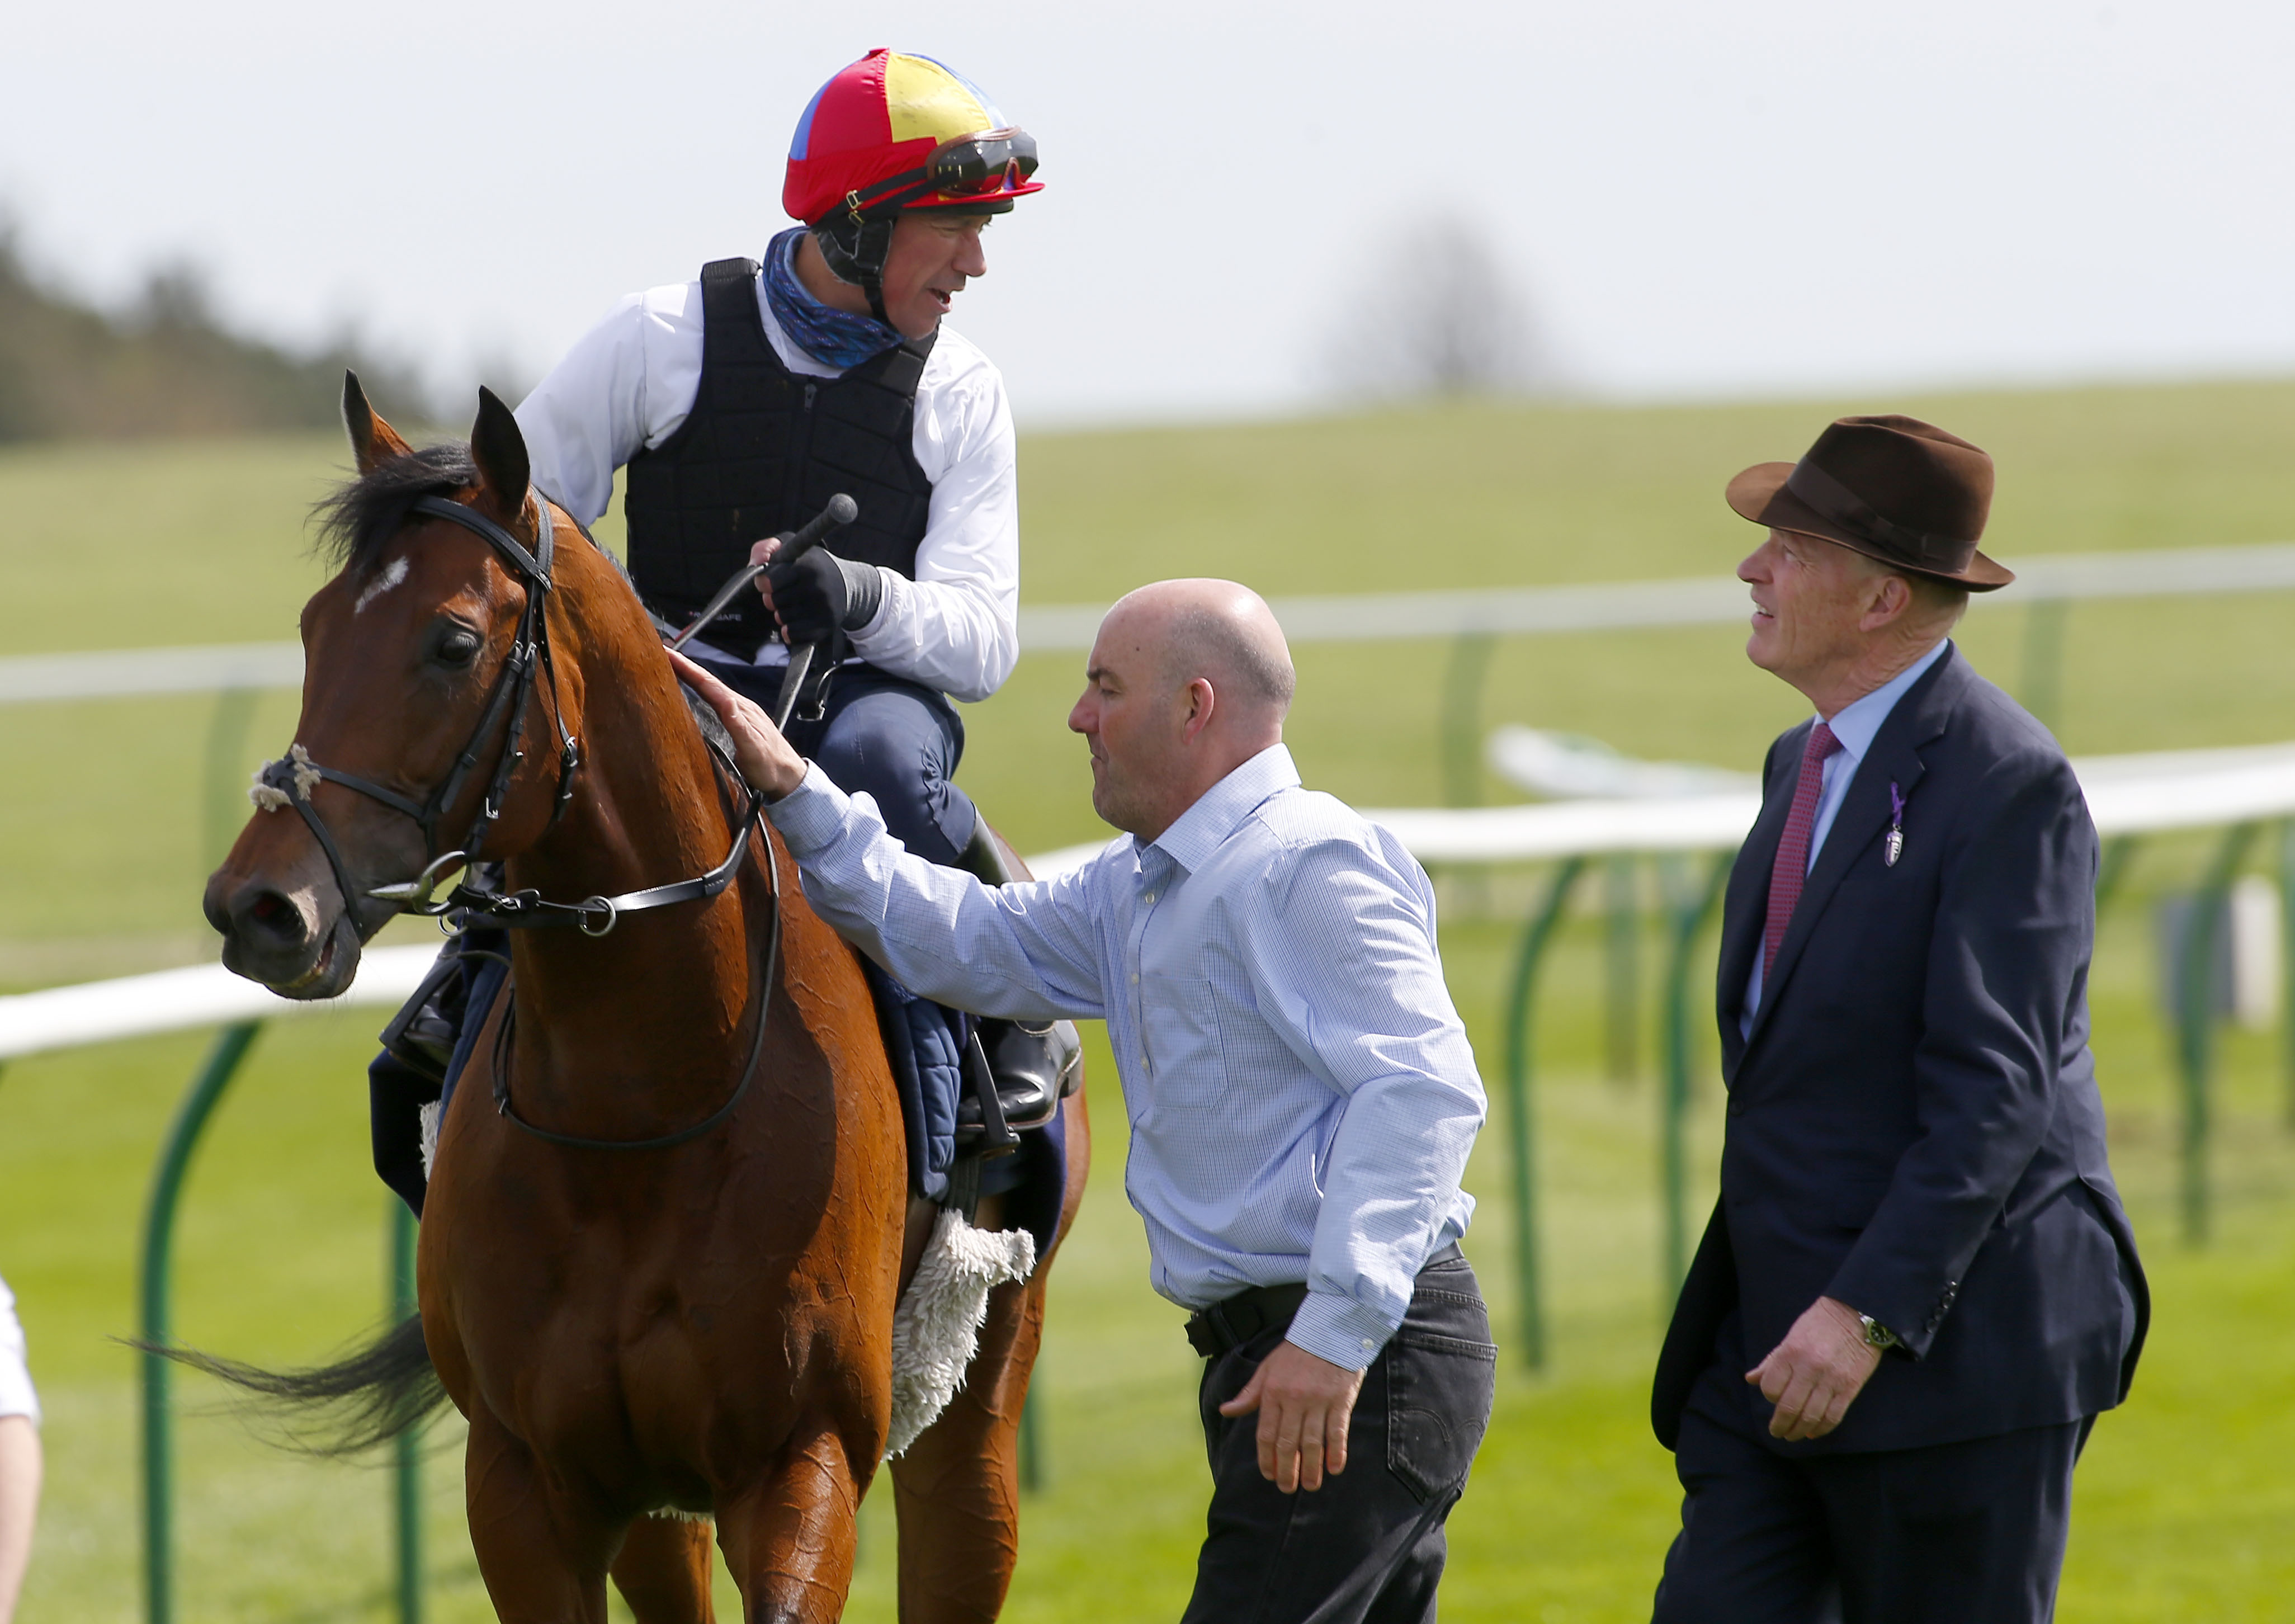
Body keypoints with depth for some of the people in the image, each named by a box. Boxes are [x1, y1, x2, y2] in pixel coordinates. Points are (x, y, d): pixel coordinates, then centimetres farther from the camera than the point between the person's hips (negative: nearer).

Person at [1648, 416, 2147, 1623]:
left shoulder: (2007, 786, -16)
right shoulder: (1805, 765, 14)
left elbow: (1996, 1093, -22)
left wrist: (1868, 1315, -29)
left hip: (1953, 1347, -8)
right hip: (1779, 1341, 8)